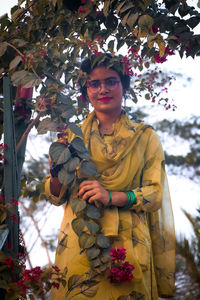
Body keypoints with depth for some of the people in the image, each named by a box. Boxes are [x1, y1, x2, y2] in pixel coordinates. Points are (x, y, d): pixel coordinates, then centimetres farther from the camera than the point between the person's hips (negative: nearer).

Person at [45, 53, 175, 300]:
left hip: (126, 245, -1)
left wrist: (112, 196, -16)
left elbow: (155, 194, 0)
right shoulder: (73, 136, 11)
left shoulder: (145, 137, 7)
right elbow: (56, 197, 11)